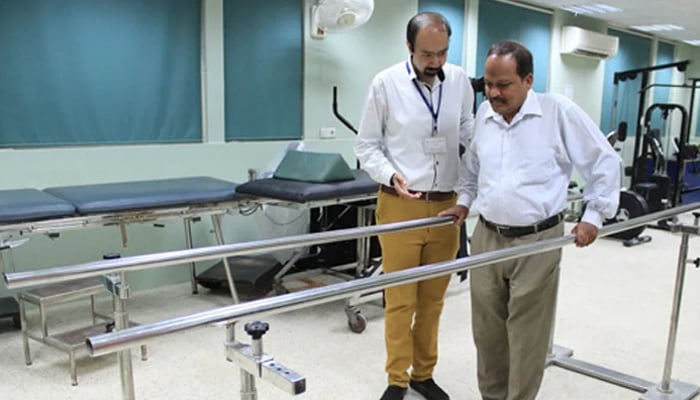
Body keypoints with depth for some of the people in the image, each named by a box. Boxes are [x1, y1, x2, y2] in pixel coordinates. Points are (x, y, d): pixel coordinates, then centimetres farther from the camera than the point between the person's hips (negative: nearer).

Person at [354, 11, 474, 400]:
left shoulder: (460, 80, 4)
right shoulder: (385, 83, -4)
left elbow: (469, 133, 10)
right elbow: (366, 145, 0)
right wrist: (391, 175, -17)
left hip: (446, 206, 3)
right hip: (400, 206, -3)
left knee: (433, 298, 13)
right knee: (400, 299, 4)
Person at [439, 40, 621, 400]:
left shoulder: (560, 112, -10)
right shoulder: (484, 113, 5)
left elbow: (604, 162, -2)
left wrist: (594, 216, -4)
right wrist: (465, 201, 16)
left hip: (537, 242, -4)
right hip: (486, 238, 5)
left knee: (526, 337, 4)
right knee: (487, 331, 13)